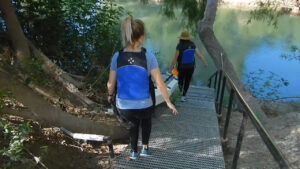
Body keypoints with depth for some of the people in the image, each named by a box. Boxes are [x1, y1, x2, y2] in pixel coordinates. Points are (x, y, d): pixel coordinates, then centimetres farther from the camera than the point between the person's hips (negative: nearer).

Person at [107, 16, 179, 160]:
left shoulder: (117, 57, -10)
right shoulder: (148, 56, -17)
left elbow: (111, 83, -1)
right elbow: (159, 84, -14)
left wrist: (110, 95, 21)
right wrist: (169, 103, -1)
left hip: (123, 107, 2)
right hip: (144, 106, -1)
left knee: (134, 123, 36)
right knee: (146, 118, 37)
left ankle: (133, 151, 41)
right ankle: (145, 147, 35)